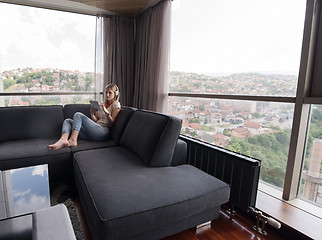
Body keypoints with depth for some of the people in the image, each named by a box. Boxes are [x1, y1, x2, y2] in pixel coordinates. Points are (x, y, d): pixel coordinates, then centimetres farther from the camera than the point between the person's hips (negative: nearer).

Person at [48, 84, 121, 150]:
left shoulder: (116, 105, 6)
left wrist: (106, 112, -19)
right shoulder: (102, 104, 26)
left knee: (78, 115, -18)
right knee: (67, 120, -2)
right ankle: (63, 140, -31)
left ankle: (72, 140, -30)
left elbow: (112, 122, -4)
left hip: (103, 131, -8)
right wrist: (92, 114, 1)